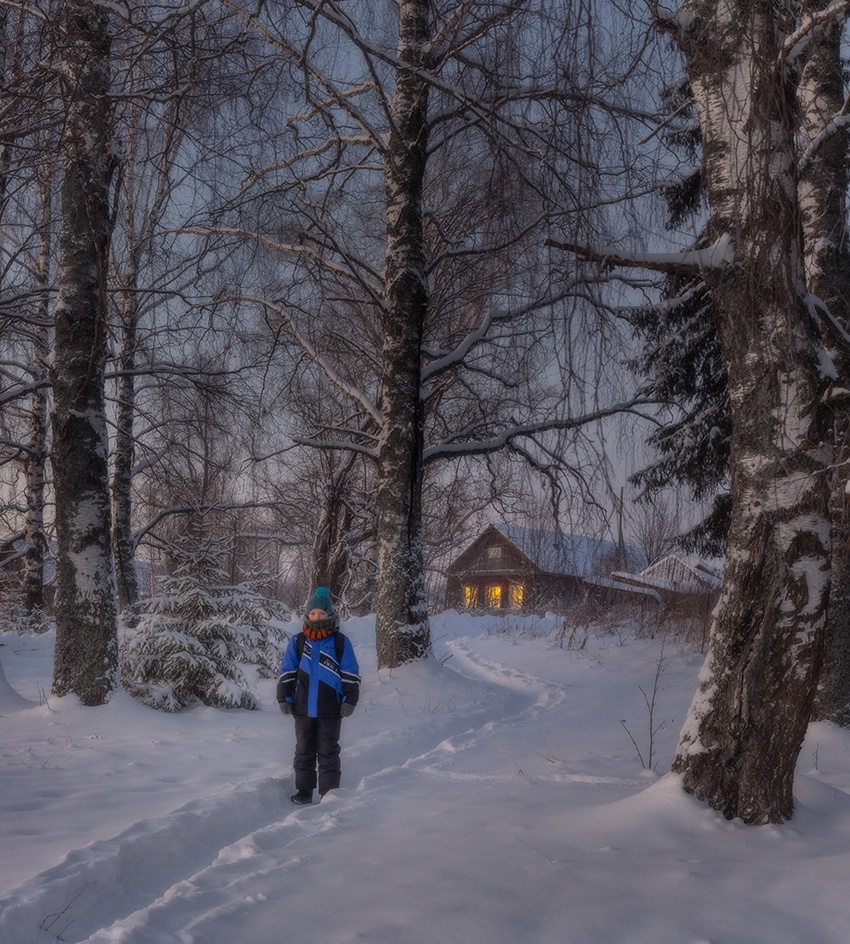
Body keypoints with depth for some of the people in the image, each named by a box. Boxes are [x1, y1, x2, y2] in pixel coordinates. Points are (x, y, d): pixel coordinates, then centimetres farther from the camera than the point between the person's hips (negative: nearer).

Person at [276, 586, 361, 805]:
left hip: (330, 710, -2)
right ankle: (303, 791, 21)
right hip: (303, 709, 2)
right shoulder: (297, 642, 2)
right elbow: (286, 673, 7)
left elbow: (351, 675, -1)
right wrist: (284, 698, 2)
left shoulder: (341, 642, -3)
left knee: (328, 753, 5)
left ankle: (329, 793, 13)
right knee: (303, 752, 11)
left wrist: (349, 701, -6)